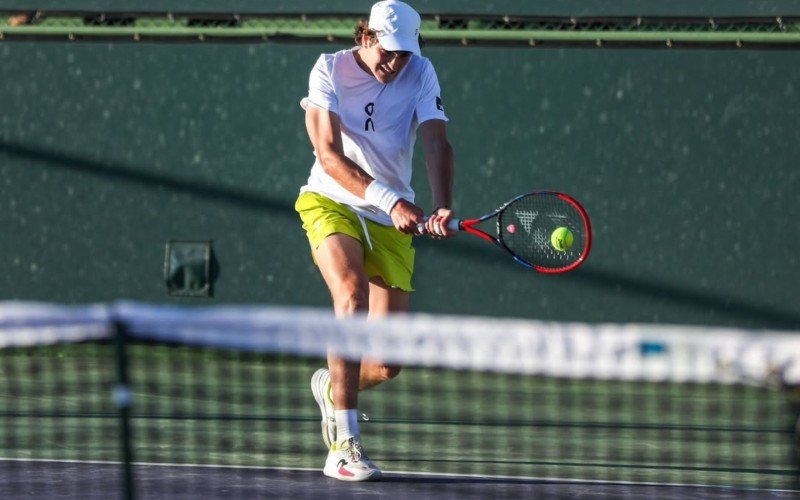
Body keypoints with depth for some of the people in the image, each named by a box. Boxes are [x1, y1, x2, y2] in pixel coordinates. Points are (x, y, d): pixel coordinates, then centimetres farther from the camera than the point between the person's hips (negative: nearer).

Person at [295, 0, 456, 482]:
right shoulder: (330, 70, -9)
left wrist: (443, 208, -33)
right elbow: (329, 155, -16)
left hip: (393, 224, 3)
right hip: (331, 203, -2)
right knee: (353, 293, -33)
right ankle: (343, 445, -33)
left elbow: (437, 144, -15)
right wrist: (390, 200, -28)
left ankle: (333, 389, 34)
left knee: (387, 364, -5)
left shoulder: (420, 73, -3)